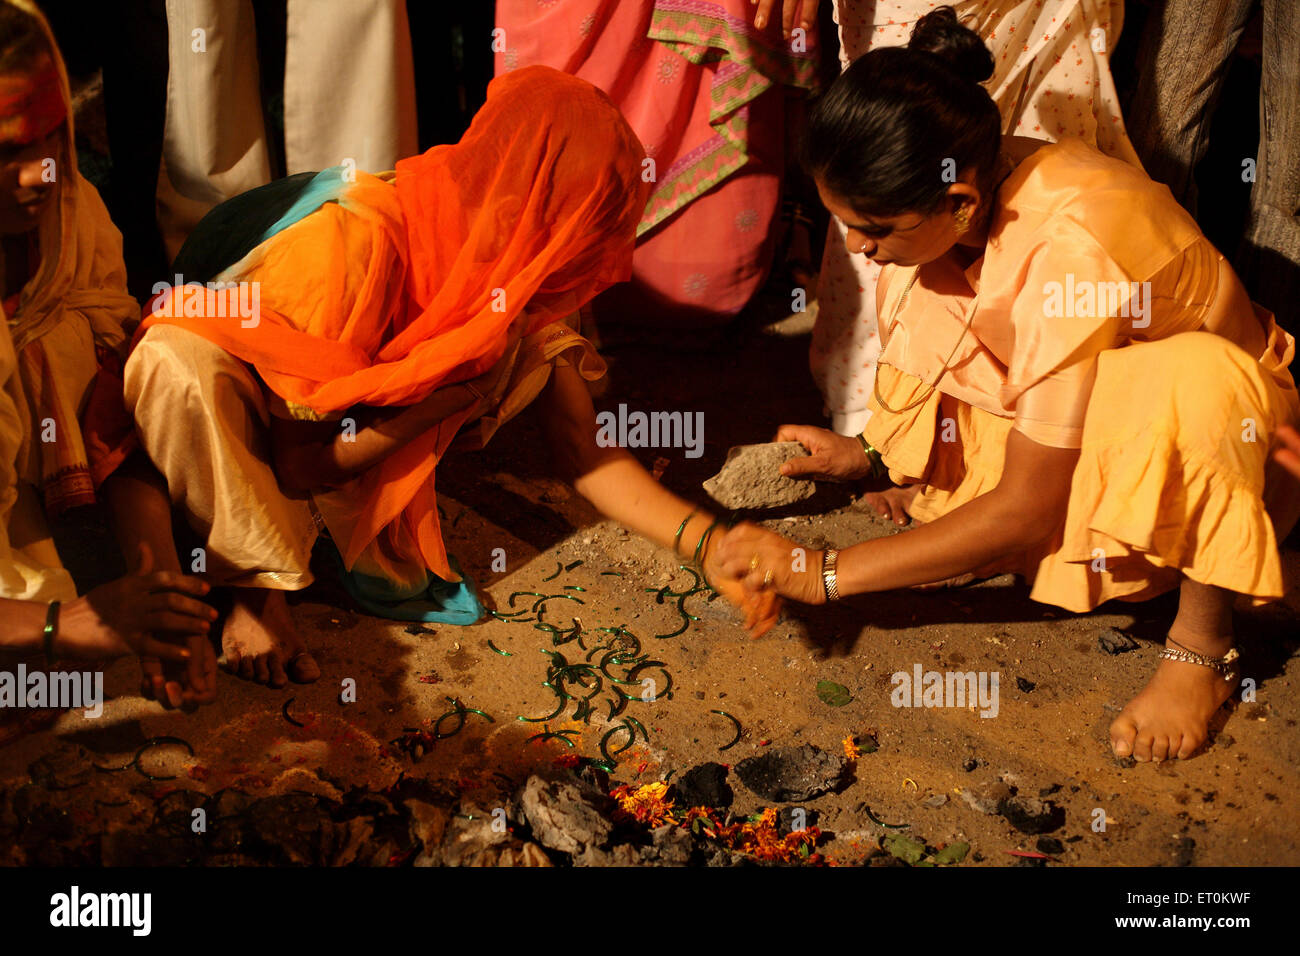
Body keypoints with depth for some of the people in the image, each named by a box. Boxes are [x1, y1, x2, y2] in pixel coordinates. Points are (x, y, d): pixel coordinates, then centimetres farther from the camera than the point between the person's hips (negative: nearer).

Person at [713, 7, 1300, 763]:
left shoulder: (1067, 248, -38)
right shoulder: (961, 199, -16)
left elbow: (1026, 512, -33)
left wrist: (824, 575, -31)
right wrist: (873, 452, -3)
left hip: (1217, 413, -6)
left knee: (1190, 385, -41)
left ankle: (1203, 646, -20)